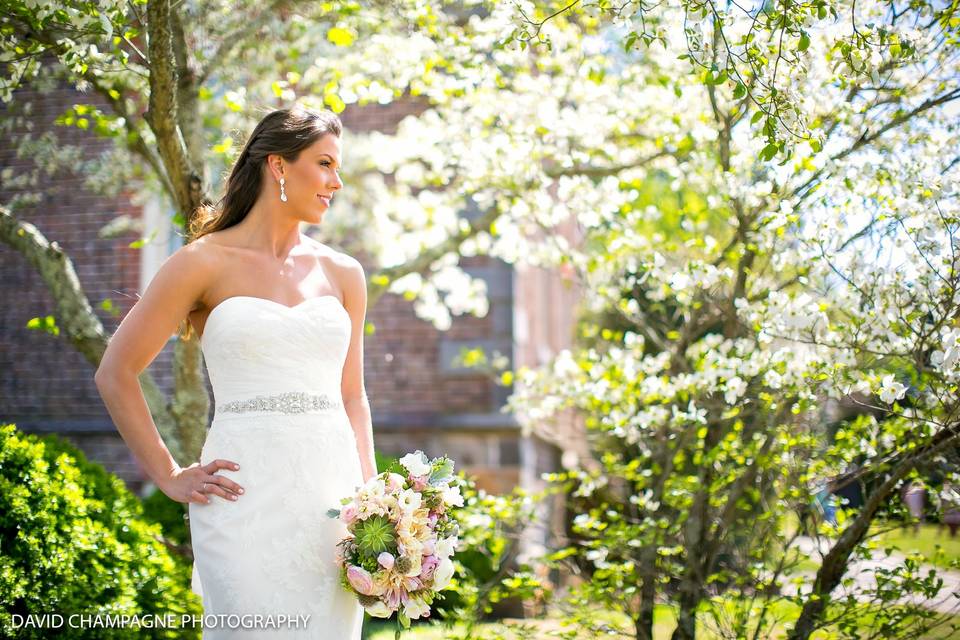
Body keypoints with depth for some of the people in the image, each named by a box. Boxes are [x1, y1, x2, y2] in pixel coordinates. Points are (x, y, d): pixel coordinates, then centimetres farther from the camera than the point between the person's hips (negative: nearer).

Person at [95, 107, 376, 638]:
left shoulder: (342, 273, 12)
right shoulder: (206, 262, 0)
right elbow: (115, 374, 2)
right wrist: (170, 477, 0)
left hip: (331, 495, 4)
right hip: (246, 496, -4)